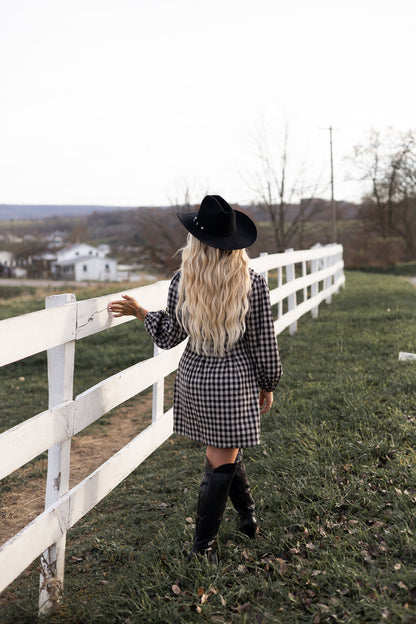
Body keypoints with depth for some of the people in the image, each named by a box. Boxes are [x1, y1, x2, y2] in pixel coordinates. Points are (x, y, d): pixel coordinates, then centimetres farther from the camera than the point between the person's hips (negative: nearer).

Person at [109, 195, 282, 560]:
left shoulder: (182, 282, -8)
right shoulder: (253, 284, -13)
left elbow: (169, 337, 2)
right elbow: (264, 344, -6)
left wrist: (140, 312, 17)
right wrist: (268, 386, 7)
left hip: (193, 378, 3)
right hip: (235, 380, -3)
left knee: (224, 453, 24)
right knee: (222, 463, 8)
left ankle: (248, 513, 37)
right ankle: (203, 544, 17)